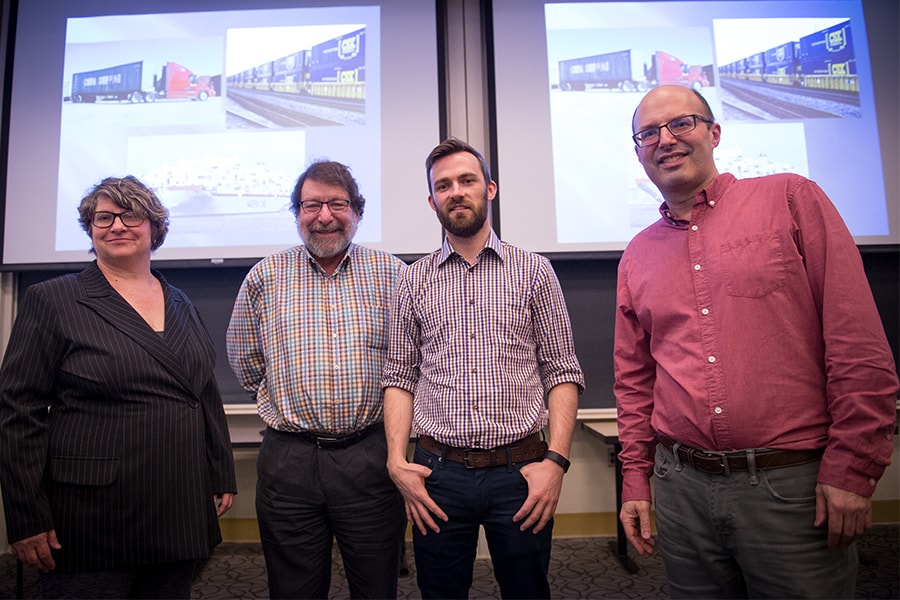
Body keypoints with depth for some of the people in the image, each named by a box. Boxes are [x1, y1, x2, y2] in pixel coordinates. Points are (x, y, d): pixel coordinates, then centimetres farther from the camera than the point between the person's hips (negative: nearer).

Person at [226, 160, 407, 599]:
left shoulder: (391, 273, 1)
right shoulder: (265, 276, 5)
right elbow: (243, 358, 15)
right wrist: (286, 401, 13)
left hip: (371, 457, -1)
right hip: (288, 459, 1)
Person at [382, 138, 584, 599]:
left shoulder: (534, 272, 3)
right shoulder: (413, 280, 6)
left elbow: (562, 372, 1)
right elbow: (399, 376, 6)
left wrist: (556, 460, -9)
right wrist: (397, 461, -5)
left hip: (520, 472, 0)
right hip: (437, 474, 1)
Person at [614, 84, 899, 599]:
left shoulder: (790, 199, -2)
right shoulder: (637, 257, 9)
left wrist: (852, 468, -9)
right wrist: (636, 482, 10)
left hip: (795, 482, -3)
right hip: (682, 484, 4)